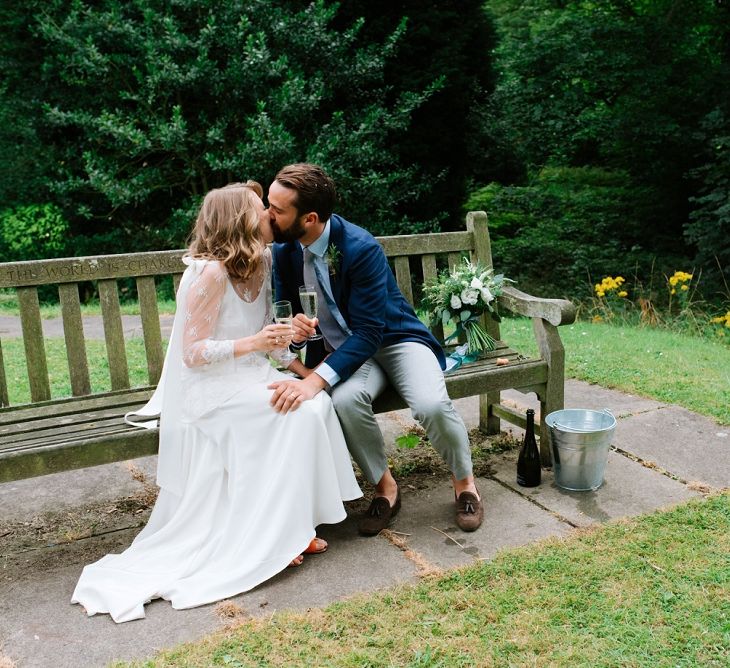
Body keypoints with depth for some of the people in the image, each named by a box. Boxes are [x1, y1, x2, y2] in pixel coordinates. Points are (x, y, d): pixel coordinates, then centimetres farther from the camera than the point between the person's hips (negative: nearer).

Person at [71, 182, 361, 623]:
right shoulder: (211, 273, -17)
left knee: (315, 400, -18)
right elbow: (192, 353, -17)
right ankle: (271, 535, -11)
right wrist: (252, 344, -28)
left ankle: (291, 529, -9)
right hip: (208, 391, -7)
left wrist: (294, 362, -4)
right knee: (298, 410, -26)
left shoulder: (261, 265, 8)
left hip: (247, 379, 8)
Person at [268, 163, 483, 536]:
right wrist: (293, 328, -23)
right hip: (341, 349, 4)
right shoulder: (283, 250, -6)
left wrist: (315, 381, -39)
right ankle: (385, 487, -5)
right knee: (345, 401, -32)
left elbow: (368, 333, -27)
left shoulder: (361, 248, -24)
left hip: (394, 339, -3)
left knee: (432, 406, -31)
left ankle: (464, 483, 2)